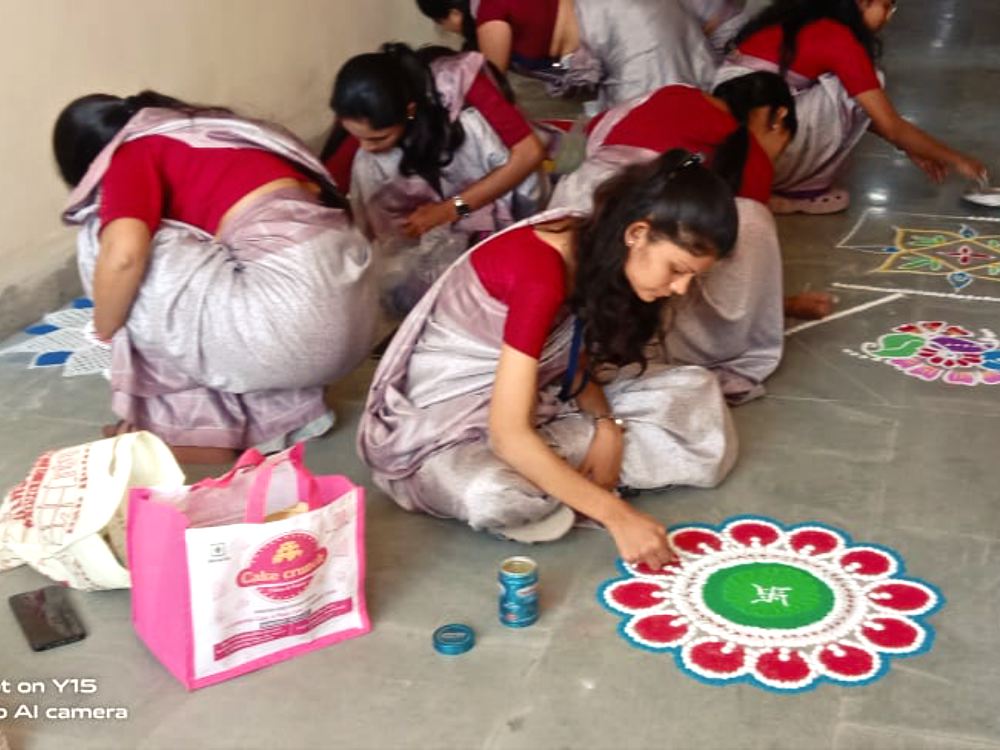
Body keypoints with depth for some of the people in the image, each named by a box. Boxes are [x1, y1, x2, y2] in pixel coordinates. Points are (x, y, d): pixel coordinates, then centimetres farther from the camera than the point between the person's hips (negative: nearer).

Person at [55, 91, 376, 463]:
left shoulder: (132, 156, 4)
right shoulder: (202, 130, 28)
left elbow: (123, 254, -16)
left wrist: (104, 334, 4)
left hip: (297, 315, -9)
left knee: (106, 243, 5)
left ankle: (199, 429, 10)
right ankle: (286, 410, 18)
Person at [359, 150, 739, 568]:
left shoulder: (596, 249, -7)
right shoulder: (538, 275, -33)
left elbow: (576, 361, 4)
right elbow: (508, 434, -36)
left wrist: (608, 425, -16)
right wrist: (616, 514, -37)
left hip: (536, 395, 8)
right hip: (445, 415, -7)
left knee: (697, 394, -4)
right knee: (498, 497, -42)